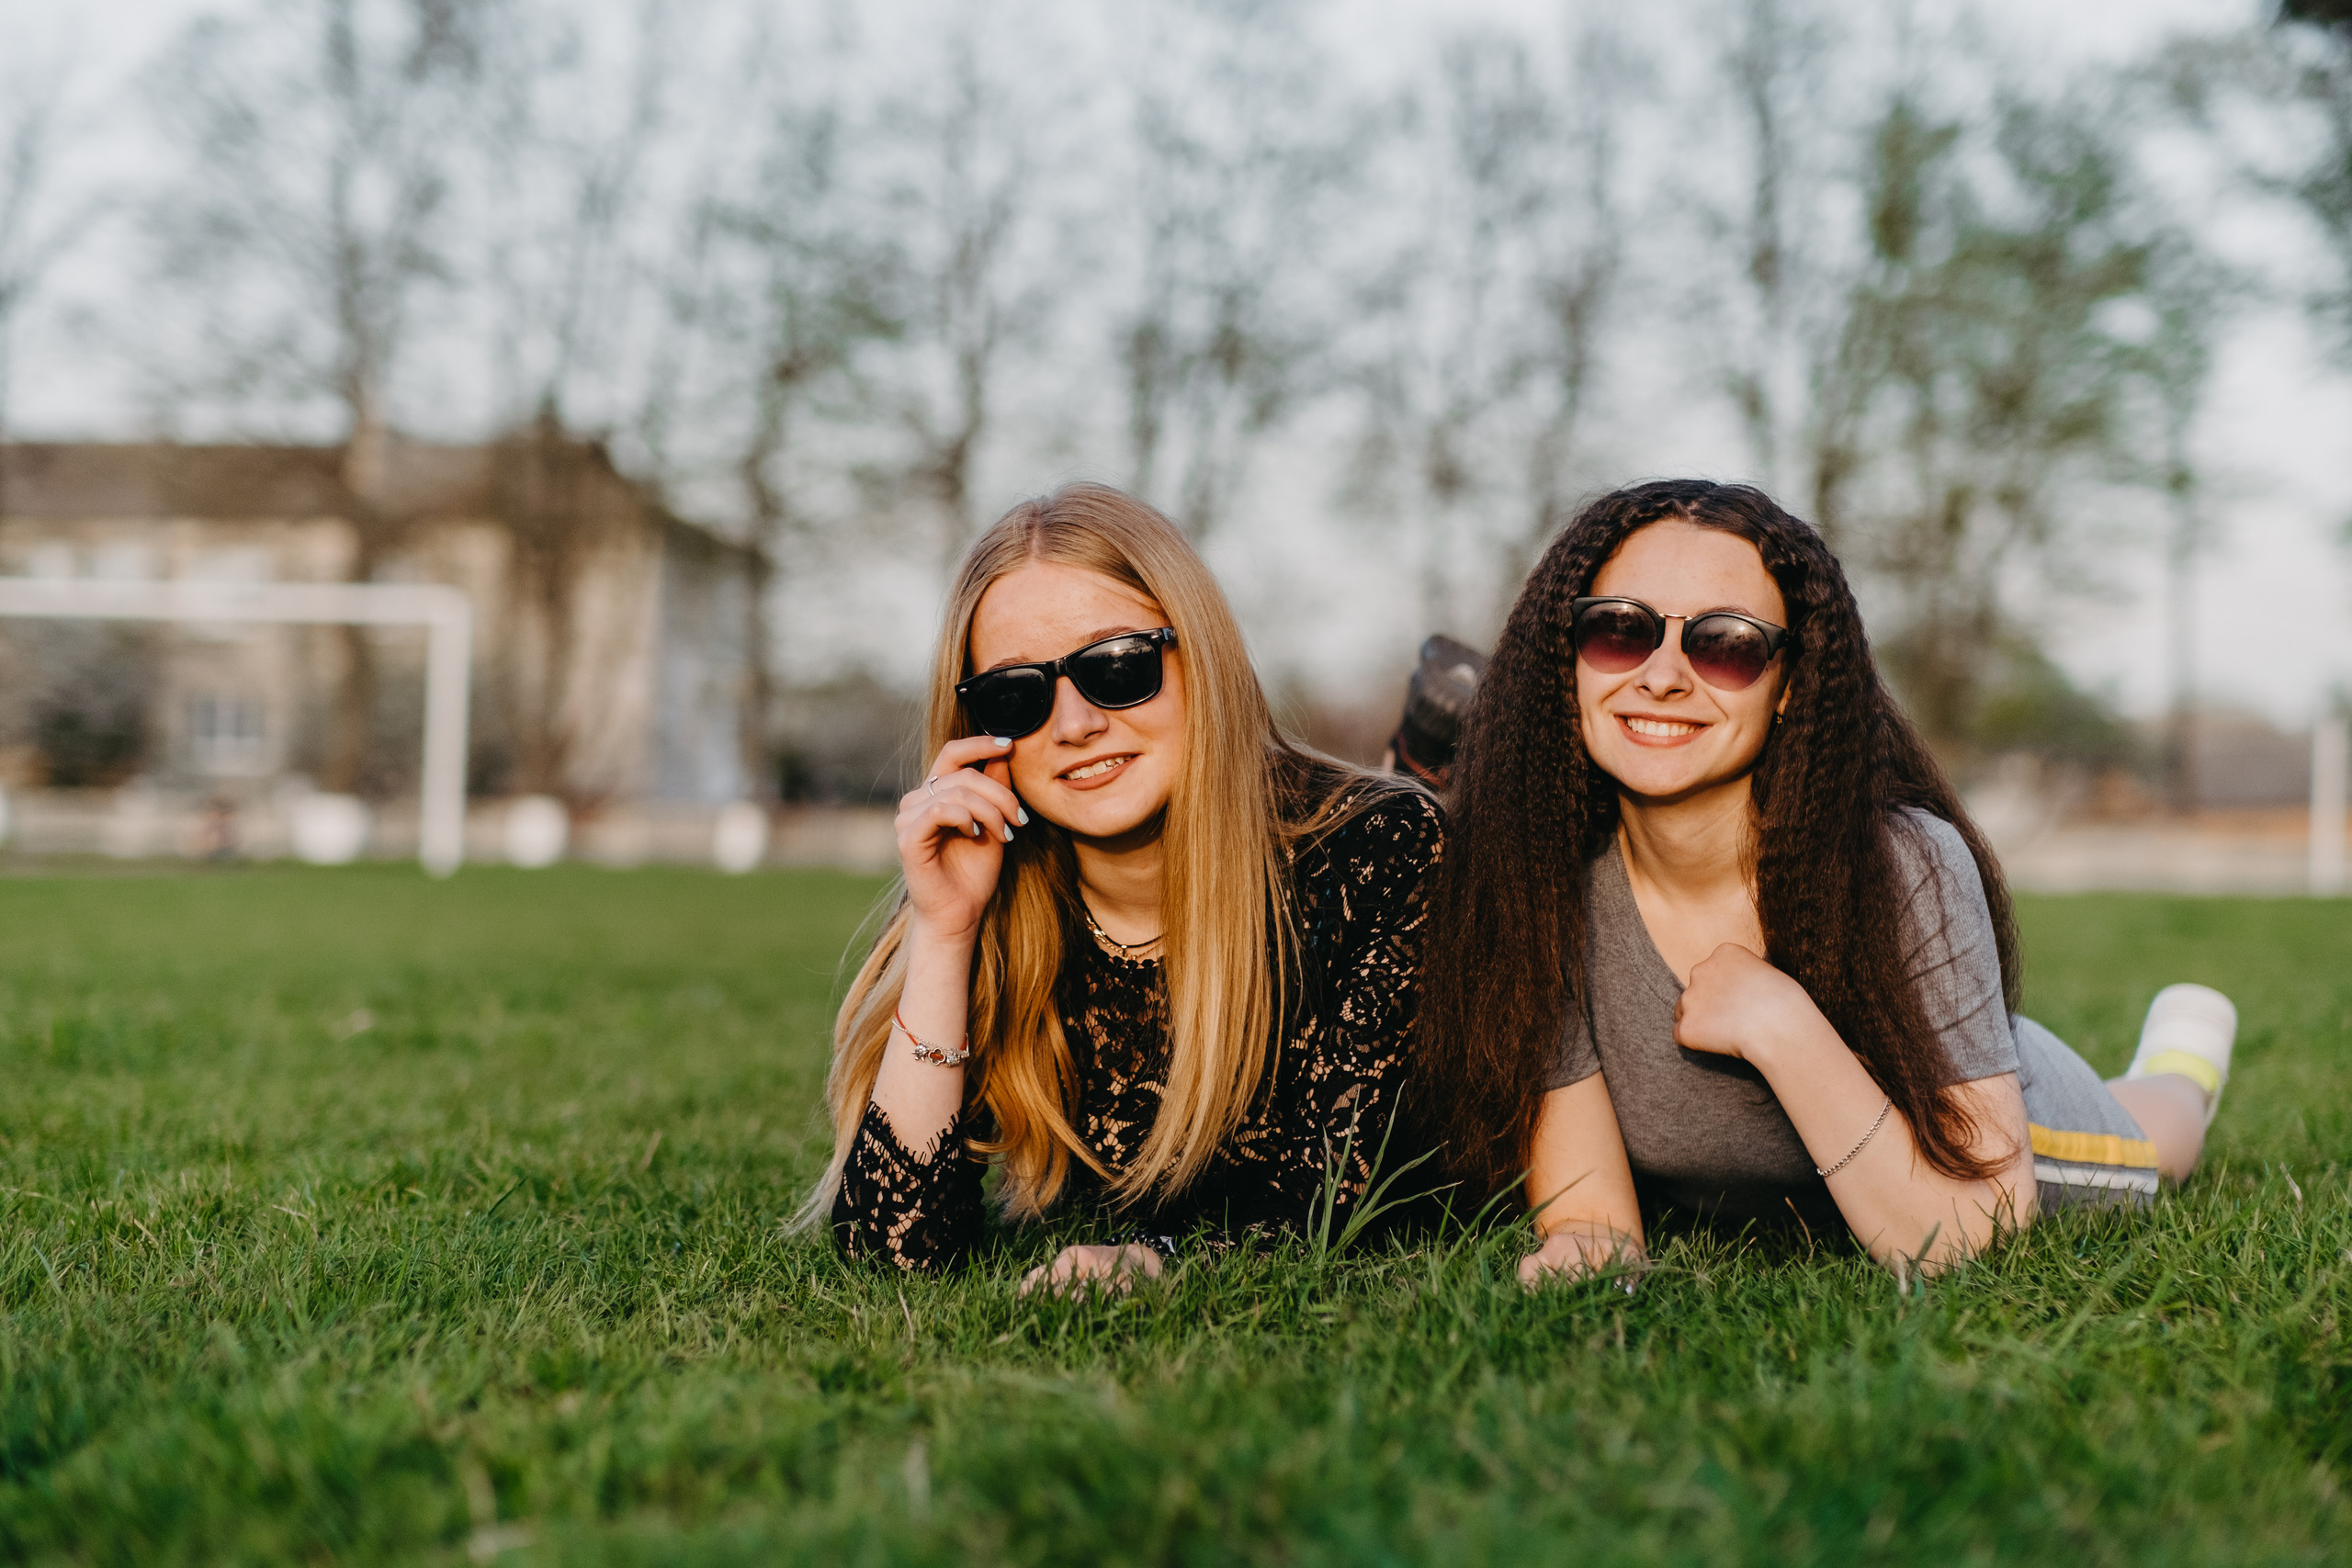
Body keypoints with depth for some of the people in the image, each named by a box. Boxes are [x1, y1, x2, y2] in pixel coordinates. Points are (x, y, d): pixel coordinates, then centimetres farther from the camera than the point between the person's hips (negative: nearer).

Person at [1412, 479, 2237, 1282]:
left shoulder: (1907, 868, -39)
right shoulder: (1533, 886, -33)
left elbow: (1970, 1240, -38)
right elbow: (1586, 1214, -28)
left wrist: (1780, 1025, -47)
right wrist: (1581, 1251, -51)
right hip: (1713, 1218, 2)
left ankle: (2175, 1069, 62)